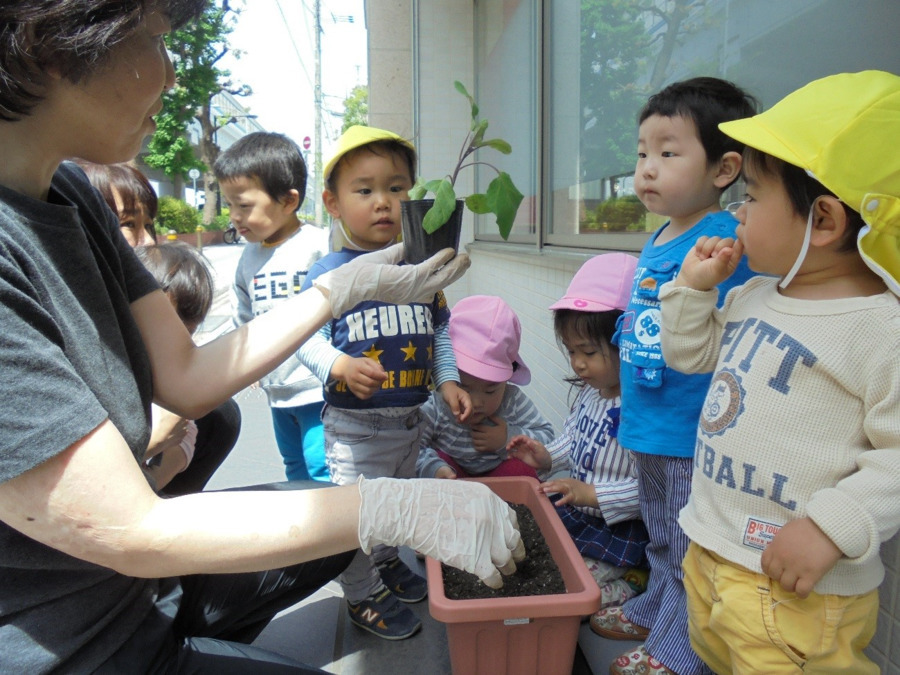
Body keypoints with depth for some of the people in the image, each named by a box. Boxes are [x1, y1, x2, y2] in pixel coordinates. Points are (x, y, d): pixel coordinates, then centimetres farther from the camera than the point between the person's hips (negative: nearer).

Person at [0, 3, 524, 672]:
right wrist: (402, 507, -29)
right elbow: (129, 531, -29)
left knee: (348, 519, 18)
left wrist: (353, 283, -2)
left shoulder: (64, 193, -3)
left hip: (127, 575, 8)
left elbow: (185, 377, -1)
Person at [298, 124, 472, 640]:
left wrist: (448, 380, 1)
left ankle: (388, 562, 49)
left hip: (411, 419, 5)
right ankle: (364, 594, 29)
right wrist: (341, 367, -32)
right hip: (354, 425, -5)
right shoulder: (327, 274, -13)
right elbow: (308, 339, -15)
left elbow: (440, 331, 10)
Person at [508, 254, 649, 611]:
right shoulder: (589, 392, 1)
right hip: (574, 514, 9)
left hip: (618, 529, -9)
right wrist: (547, 457, 0)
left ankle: (634, 582, 11)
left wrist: (592, 494, -29)